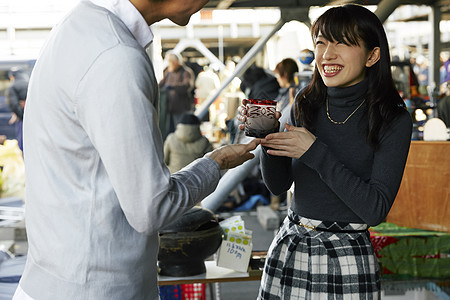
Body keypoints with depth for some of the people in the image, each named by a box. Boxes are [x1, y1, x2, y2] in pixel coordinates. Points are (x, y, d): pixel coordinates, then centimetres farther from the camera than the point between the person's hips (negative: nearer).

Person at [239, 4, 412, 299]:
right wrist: (268, 136, -13)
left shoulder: (393, 120, -11)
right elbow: (279, 184, 5)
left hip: (347, 261, -4)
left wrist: (314, 152, -21)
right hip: (289, 248, 4)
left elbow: (376, 209, -18)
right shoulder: (306, 104, 1)